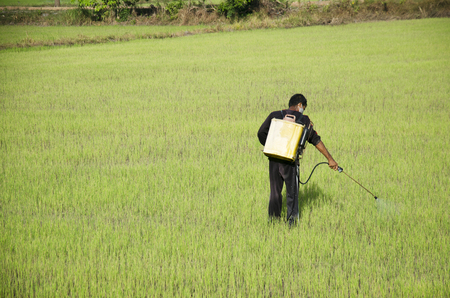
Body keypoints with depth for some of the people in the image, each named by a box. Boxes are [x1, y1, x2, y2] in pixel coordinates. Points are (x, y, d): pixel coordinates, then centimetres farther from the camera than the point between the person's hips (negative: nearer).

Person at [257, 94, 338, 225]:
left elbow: (261, 133, 1)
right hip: (290, 160, -3)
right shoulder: (303, 119, 4)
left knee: (275, 191, 13)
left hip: (274, 160, 3)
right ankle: (291, 220, 4)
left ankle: (273, 219, 17)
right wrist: (330, 159, 10)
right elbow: (316, 140, 6)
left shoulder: (274, 115, 9)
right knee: (292, 192, 7)